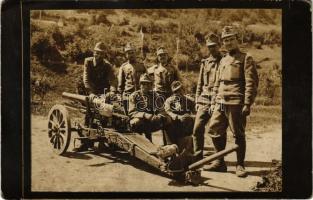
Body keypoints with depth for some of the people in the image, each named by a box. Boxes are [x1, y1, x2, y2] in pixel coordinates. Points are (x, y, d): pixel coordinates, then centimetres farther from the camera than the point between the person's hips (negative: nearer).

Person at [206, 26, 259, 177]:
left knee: (238, 135, 0)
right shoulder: (223, 60, 19)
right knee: (214, 131, 7)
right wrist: (213, 102, 16)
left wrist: (247, 104, -16)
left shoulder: (246, 59, -1)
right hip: (220, 103, 7)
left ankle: (240, 165, 13)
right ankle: (220, 162, 21)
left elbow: (251, 83, -9)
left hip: (236, 103, -7)